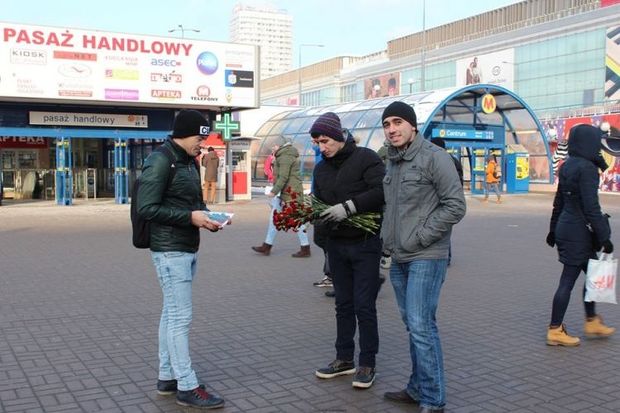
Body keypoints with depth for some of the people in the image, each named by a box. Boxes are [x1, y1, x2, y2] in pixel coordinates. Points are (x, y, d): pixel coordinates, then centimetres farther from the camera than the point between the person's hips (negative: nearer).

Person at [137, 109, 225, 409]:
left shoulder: (189, 162, 14)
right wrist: (190, 217, -22)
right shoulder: (159, 162, -13)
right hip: (170, 251, -9)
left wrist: (206, 215, 2)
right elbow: (147, 208, -19)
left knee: (172, 314, 14)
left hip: (188, 249, 9)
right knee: (181, 316, -6)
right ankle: (187, 387, 1)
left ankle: (167, 378, 23)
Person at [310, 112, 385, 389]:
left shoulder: (365, 158, -10)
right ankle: (344, 359, 25)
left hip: (365, 244, -6)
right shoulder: (321, 168, 11)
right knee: (343, 304, 14)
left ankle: (367, 364, 12)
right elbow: (318, 200, 15)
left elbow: (382, 191, -21)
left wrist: (348, 206, -25)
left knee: (364, 306, -1)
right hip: (336, 244, 6)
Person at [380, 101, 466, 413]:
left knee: (421, 326, -9)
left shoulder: (434, 157, -10)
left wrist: (420, 237, -15)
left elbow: (455, 206, -14)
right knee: (413, 325, 14)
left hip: (425, 258, -8)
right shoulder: (392, 162, 14)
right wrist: (388, 239, 11)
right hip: (398, 259, 8)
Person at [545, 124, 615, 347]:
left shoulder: (568, 166, 9)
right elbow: (591, 207, -20)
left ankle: (591, 322, 32)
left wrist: (554, 229, 24)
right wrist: (604, 238, -15)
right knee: (568, 280, -1)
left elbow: (559, 201, 17)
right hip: (578, 231, -9)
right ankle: (555, 330, 9)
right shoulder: (587, 168, -18)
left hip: (565, 226, 9)